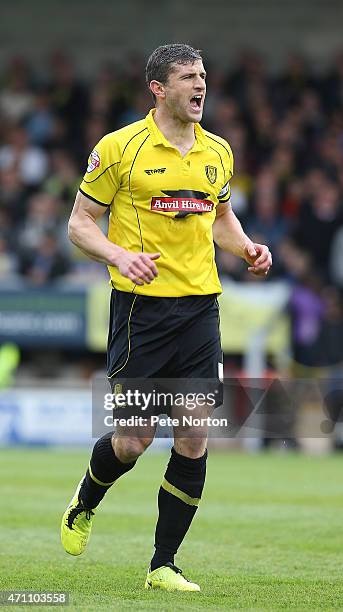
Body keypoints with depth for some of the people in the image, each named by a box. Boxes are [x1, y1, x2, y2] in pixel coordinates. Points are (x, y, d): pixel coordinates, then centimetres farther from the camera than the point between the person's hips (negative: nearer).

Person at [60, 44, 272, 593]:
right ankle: (85, 504, 31)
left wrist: (247, 248, 5)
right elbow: (80, 223, -1)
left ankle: (164, 565, 10)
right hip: (140, 306, -4)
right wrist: (119, 256, -19)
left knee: (193, 443, -1)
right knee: (133, 440, -3)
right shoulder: (119, 148, -5)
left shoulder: (218, 151, 11)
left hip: (200, 307, 4)